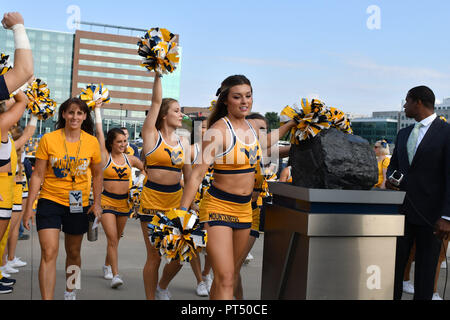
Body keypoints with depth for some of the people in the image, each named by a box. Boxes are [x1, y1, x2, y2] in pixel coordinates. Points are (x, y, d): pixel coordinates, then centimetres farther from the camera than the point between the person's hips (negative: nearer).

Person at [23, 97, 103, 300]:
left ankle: (70, 292, 39)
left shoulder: (92, 142, -2)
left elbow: (97, 174, 11)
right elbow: (38, 175, -4)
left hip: (79, 204, 2)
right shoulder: (48, 139, -7)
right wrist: (29, 207, -6)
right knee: (49, 253, -13)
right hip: (50, 201, -2)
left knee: (73, 253, 16)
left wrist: (97, 203, 4)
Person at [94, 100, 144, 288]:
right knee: (112, 238, -12)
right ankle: (115, 275, -13)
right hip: (107, 201, -4)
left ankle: (107, 266, 34)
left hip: (124, 202, 4)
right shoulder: (105, 157, -4)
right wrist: (97, 110, -1)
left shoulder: (129, 159, 5)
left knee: (115, 239, 15)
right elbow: (99, 132, -5)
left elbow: (146, 169, 18)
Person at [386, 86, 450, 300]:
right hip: (403, 210, 6)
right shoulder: (403, 134, 14)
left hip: (429, 215, -6)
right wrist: (390, 178, 0)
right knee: (394, 262, 6)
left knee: (426, 266, 4)